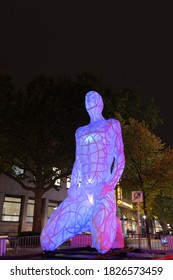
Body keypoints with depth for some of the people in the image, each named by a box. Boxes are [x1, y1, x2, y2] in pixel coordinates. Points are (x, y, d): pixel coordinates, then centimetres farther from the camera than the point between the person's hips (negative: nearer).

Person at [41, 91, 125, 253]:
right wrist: (72, 189, 8)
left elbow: (120, 159, 1)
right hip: (81, 192, 5)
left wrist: (111, 184, -14)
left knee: (102, 247, -21)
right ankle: (90, 224, 16)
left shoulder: (112, 125, 11)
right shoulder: (80, 131, 23)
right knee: (47, 240, -4)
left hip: (102, 192, -4)